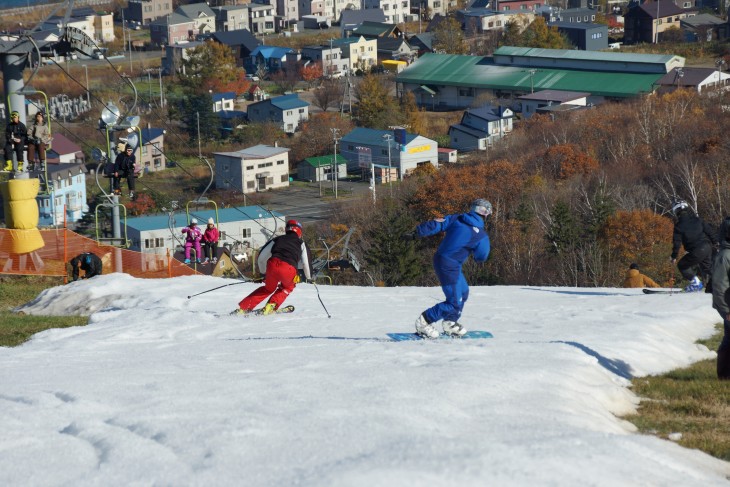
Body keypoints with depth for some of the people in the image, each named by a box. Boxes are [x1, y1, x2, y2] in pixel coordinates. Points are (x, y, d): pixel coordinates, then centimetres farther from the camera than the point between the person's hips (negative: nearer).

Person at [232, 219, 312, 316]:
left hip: (273, 265, 3)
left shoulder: (277, 240, 29)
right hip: (288, 270, -3)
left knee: (268, 288, 29)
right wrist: (309, 277, 28)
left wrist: (263, 272, 43)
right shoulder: (301, 243, 23)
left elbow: (261, 257, 28)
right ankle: (270, 306, 12)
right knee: (288, 287, 31)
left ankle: (243, 308, 20)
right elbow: (306, 262, 12)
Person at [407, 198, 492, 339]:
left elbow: (435, 225, -1)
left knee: (463, 292, 24)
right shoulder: (481, 236, -12)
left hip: (440, 258, 9)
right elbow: (481, 257, 0)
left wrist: (416, 233, 4)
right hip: (449, 266, -9)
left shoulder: (456, 219, 3)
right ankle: (423, 322, 2)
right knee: (454, 302, -3)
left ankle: (450, 323, 35)